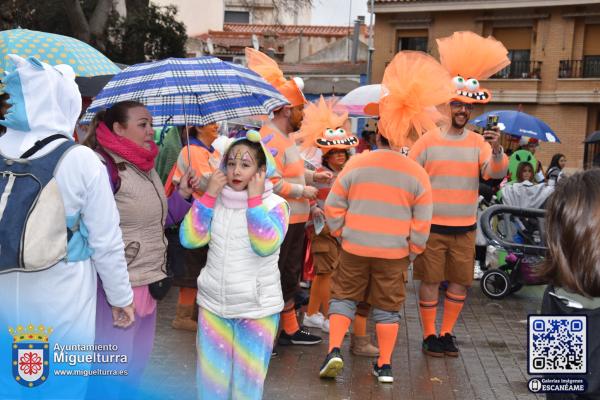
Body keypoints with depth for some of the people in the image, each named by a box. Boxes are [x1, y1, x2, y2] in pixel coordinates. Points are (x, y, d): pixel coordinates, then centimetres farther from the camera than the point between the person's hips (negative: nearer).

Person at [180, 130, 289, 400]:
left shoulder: (275, 204, -7)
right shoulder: (217, 201, 2)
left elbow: (266, 246, -23)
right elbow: (189, 239, -7)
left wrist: (254, 199, -19)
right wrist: (209, 194, -11)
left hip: (257, 309, -3)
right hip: (213, 305, 3)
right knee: (211, 378, 13)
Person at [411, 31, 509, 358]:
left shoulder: (479, 142, 4)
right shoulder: (428, 140, -3)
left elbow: (496, 174, -10)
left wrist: (497, 151, -28)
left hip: (465, 227, 3)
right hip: (432, 226, -3)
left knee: (460, 283, 8)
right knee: (431, 282, 2)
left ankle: (446, 333, 25)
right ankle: (429, 335, 17)